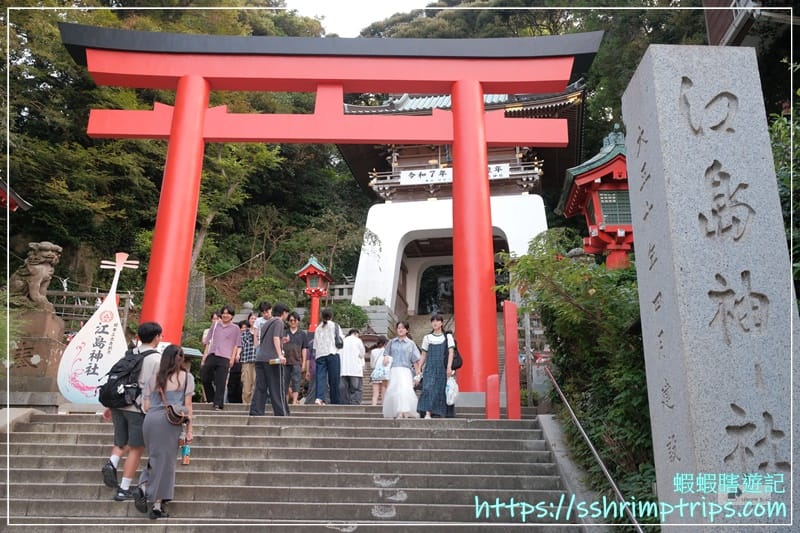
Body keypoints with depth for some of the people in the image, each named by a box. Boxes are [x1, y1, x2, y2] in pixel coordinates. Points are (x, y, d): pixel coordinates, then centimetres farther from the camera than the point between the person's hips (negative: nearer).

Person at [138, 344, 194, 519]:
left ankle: (144, 485, 1)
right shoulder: (186, 377, 6)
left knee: (155, 458, 21)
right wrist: (189, 430, 5)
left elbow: (146, 406, 13)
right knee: (166, 461, 5)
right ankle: (157, 504, 10)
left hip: (150, 419, 4)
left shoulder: (154, 378, 16)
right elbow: (187, 405, 2)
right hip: (170, 421, -4)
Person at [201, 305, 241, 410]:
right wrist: (205, 355, 11)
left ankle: (218, 404, -1)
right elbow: (209, 341, 19)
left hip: (224, 357, -3)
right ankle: (211, 398, 25)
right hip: (211, 355, 3)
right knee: (204, 377, 4)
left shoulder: (235, 328, 10)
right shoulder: (215, 325, 18)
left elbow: (236, 345, 9)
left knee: (220, 382, -6)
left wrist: (233, 358, -2)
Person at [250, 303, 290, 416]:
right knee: (277, 388, -2)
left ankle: (255, 413, 0)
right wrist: (280, 355, -25)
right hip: (272, 359, -7)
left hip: (260, 358, 7)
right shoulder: (279, 322, -1)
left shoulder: (266, 323, 24)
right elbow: (276, 337, -16)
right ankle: (281, 413, 1)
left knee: (260, 387, 5)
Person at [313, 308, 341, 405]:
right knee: (334, 379, 0)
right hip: (332, 353, -3)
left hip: (320, 354, 3)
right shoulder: (335, 325, 8)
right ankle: (335, 401, 1)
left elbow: (315, 345, 19)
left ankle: (319, 398, -24)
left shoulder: (318, 328, 20)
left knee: (320, 377, -6)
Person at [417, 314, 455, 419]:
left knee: (440, 390, -2)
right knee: (428, 388, -16)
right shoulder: (427, 338, 13)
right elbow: (424, 355, 14)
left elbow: (450, 352, 1)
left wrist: (449, 367, -11)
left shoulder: (447, 336, 10)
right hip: (430, 367, 0)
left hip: (442, 368, 0)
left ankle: (438, 413, 5)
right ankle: (427, 413, -22)